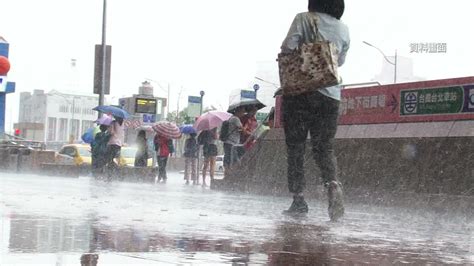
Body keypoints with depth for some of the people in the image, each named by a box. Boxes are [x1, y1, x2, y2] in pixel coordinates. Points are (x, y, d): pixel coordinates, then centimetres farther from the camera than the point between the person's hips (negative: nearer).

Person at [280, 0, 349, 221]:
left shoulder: (304, 19, -3)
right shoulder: (343, 30, 10)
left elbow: (288, 48, -12)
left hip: (301, 91, -3)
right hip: (330, 95, 3)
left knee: (295, 147, 4)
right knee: (324, 146, 9)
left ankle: (298, 199, 0)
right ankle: (332, 183, -19)